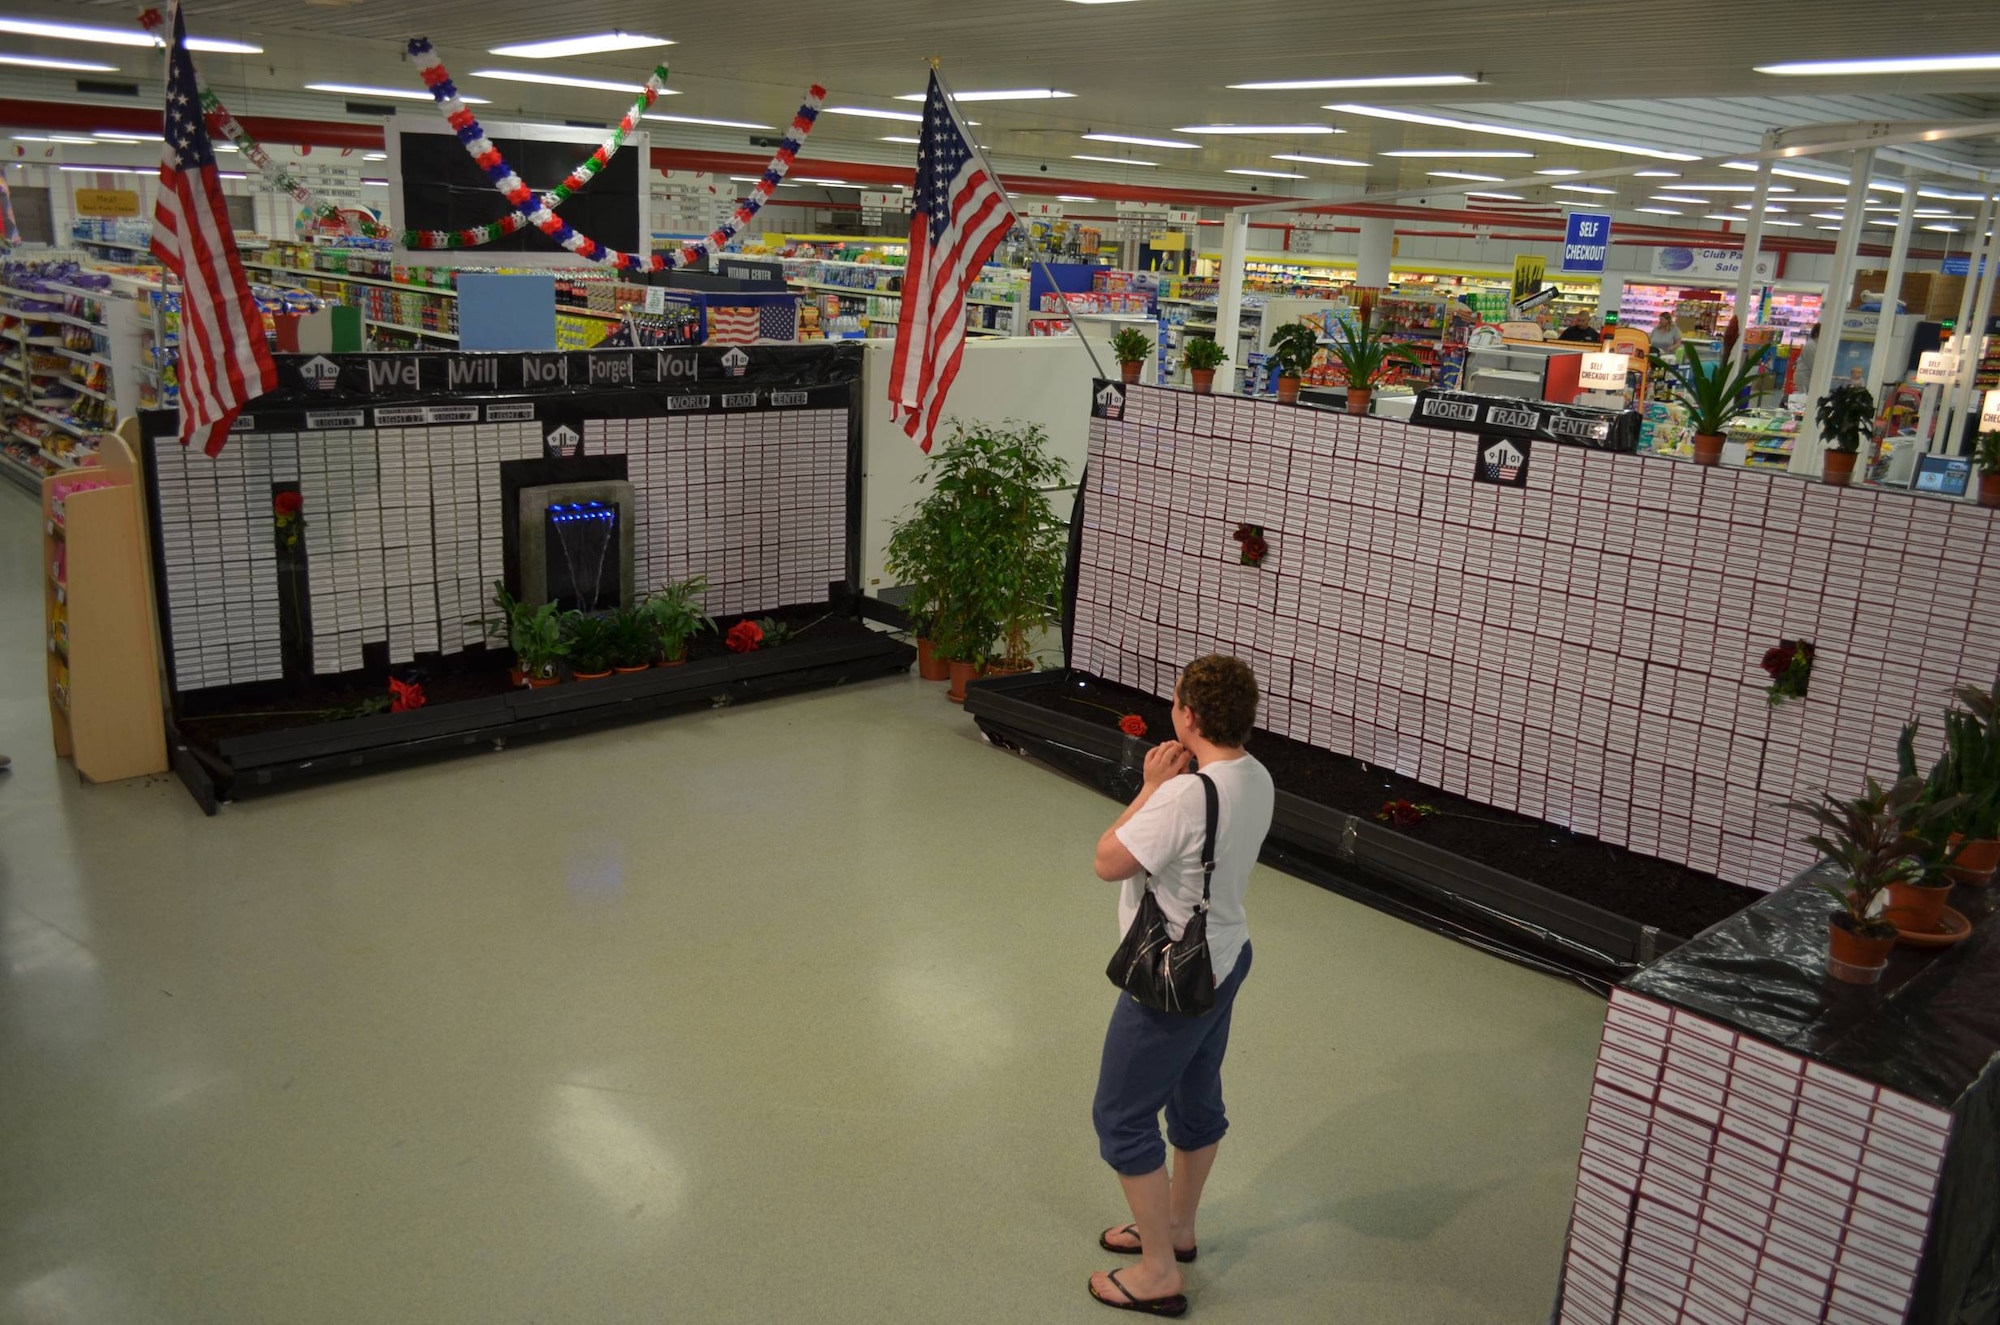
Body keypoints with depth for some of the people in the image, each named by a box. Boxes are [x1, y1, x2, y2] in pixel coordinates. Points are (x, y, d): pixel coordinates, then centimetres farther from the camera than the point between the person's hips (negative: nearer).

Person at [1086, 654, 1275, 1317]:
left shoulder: (1186, 795, -32)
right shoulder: (1257, 779, -3)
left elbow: (1109, 862, -22)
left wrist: (1151, 787, -15)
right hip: (1225, 960, 9)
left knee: (1122, 1118, 8)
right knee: (1196, 1100, 25)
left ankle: (1159, 1272, 19)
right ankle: (1176, 1226, 46)